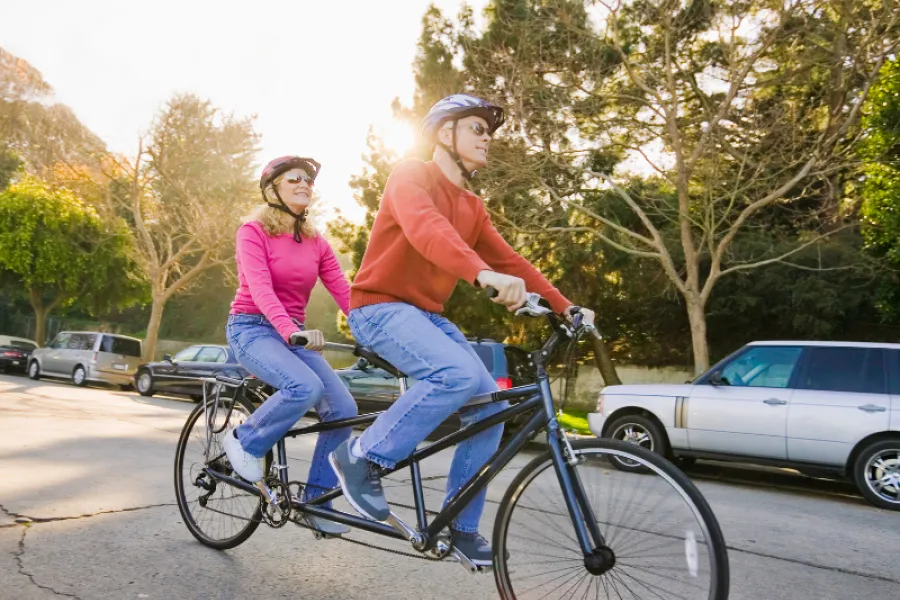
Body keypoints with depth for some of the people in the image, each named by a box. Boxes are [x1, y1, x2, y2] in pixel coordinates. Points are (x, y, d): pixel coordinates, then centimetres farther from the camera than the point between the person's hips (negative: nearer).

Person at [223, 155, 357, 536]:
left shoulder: (316, 243, 8)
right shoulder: (254, 231, -7)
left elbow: (344, 293, -1)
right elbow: (260, 288, -22)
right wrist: (291, 330, -39)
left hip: (294, 335, 5)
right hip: (252, 329, -5)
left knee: (343, 409, -13)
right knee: (306, 387, -33)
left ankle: (316, 498, 4)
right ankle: (244, 441, -4)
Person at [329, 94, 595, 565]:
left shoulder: (472, 208, 13)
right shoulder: (411, 175, -11)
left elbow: (509, 261, 10)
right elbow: (424, 226, -32)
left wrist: (565, 306, 1)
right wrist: (483, 273, -49)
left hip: (426, 314, 8)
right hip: (380, 305, -8)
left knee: (490, 407, -3)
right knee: (460, 374, -31)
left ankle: (460, 525, 11)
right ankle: (362, 456, -13)